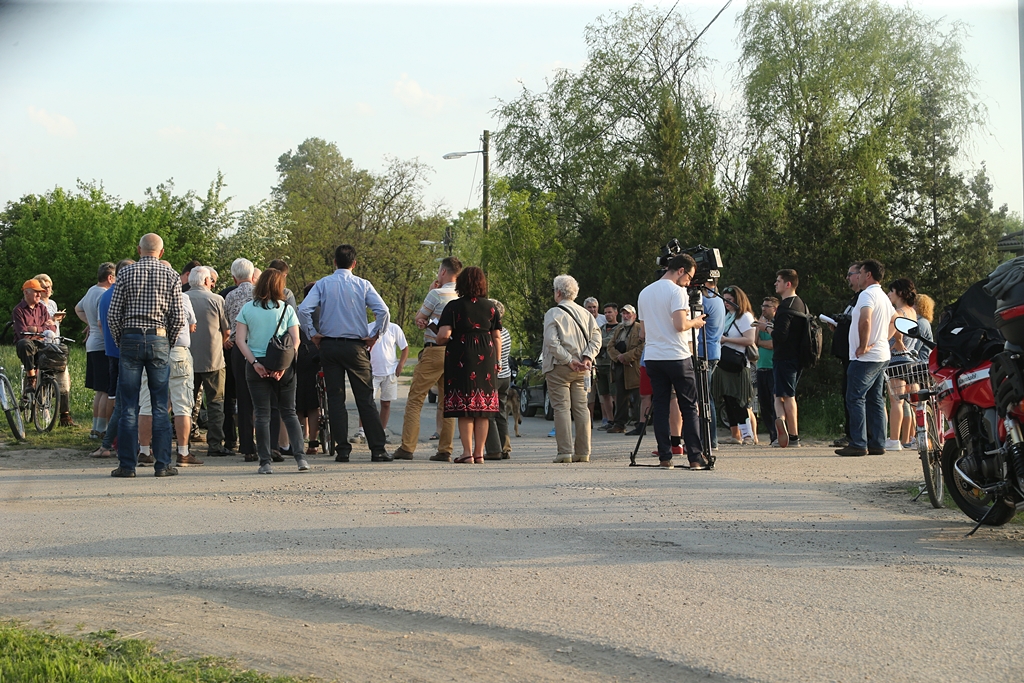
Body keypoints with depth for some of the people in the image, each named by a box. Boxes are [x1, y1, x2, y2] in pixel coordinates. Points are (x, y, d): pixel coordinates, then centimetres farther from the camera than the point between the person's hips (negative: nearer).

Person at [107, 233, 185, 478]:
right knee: (160, 406, 4)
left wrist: (120, 341, 12)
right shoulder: (171, 276, 3)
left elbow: (113, 314, 0)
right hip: (159, 340, 0)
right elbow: (178, 318, -1)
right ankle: (162, 464, 4)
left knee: (129, 406, 2)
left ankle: (127, 465, 2)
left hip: (130, 339, 0)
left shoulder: (126, 273, 2)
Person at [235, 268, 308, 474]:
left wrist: (255, 362, -8)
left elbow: (240, 339, -5)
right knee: (289, 413, 11)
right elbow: (295, 340, -6)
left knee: (262, 415, 3)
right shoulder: (286, 309, 1)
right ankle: (300, 457, 1)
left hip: (256, 366, 0)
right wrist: (284, 365, -8)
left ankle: (265, 462, 0)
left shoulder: (247, 309, 1)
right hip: (283, 366, 1)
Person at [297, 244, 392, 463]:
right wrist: (374, 336, -1)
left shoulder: (322, 284, 0)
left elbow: (303, 310, -11)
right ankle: (377, 449, -1)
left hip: (329, 345, 1)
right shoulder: (363, 285, -2)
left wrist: (313, 334, 0)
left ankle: (342, 449, 0)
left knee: (335, 398, 5)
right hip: (356, 346, -1)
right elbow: (383, 311, -12)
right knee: (366, 399, 2)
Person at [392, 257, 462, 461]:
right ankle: (445, 450, 6)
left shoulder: (437, 294, -10)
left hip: (434, 351, -6)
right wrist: (425, 321, -1)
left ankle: (407, 447, -6)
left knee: (415, 399, -2)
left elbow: (419, 317, 6)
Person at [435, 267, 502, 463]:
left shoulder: (454, 306, -4)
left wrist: (438, 341, 9)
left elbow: (444, 334, -13)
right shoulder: (490, 307, 6)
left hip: (461, 357, -3)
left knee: (464, 407, 0)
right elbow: (497, 337, 8)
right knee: (482, 409, 6)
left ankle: (468, 452, -2)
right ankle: (479, 453, 8)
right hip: (486, 358, 3)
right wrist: (497, 361, 17)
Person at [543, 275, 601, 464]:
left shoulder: (553, 313, -6)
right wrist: (587, 358, -5)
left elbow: (551, 342, -16)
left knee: (562, 408, -4)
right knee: (581, 408, 7)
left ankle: (565, 452, -8)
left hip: (559, 368, -5)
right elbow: (596, 337, 2)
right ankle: (583, 452, 6)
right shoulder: (585, 313, 10)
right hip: (581, 370, 5)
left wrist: (569, 360, -13)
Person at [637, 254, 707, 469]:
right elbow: (680, 325, -18)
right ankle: (695, 457, -2)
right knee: (689, 408, 0)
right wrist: (694, 323, 0)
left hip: (652, 357, 6)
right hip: (677, 357, -6)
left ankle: (665, 457, 2)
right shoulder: (677, 291, -8)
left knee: (660, 407, 5)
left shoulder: (644, 293, 14)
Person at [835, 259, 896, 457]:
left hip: (866, 358, -10)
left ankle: (858, 444, -12)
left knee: (855, 398, -8)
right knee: (875, 400, 10)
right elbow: (895, 319, 29)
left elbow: (865, 320, -30)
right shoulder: (883, 296, 18)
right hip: (882, 356, 10)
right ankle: (877, 444, 10)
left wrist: (864, 345, -21)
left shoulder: (867, 294, -13)